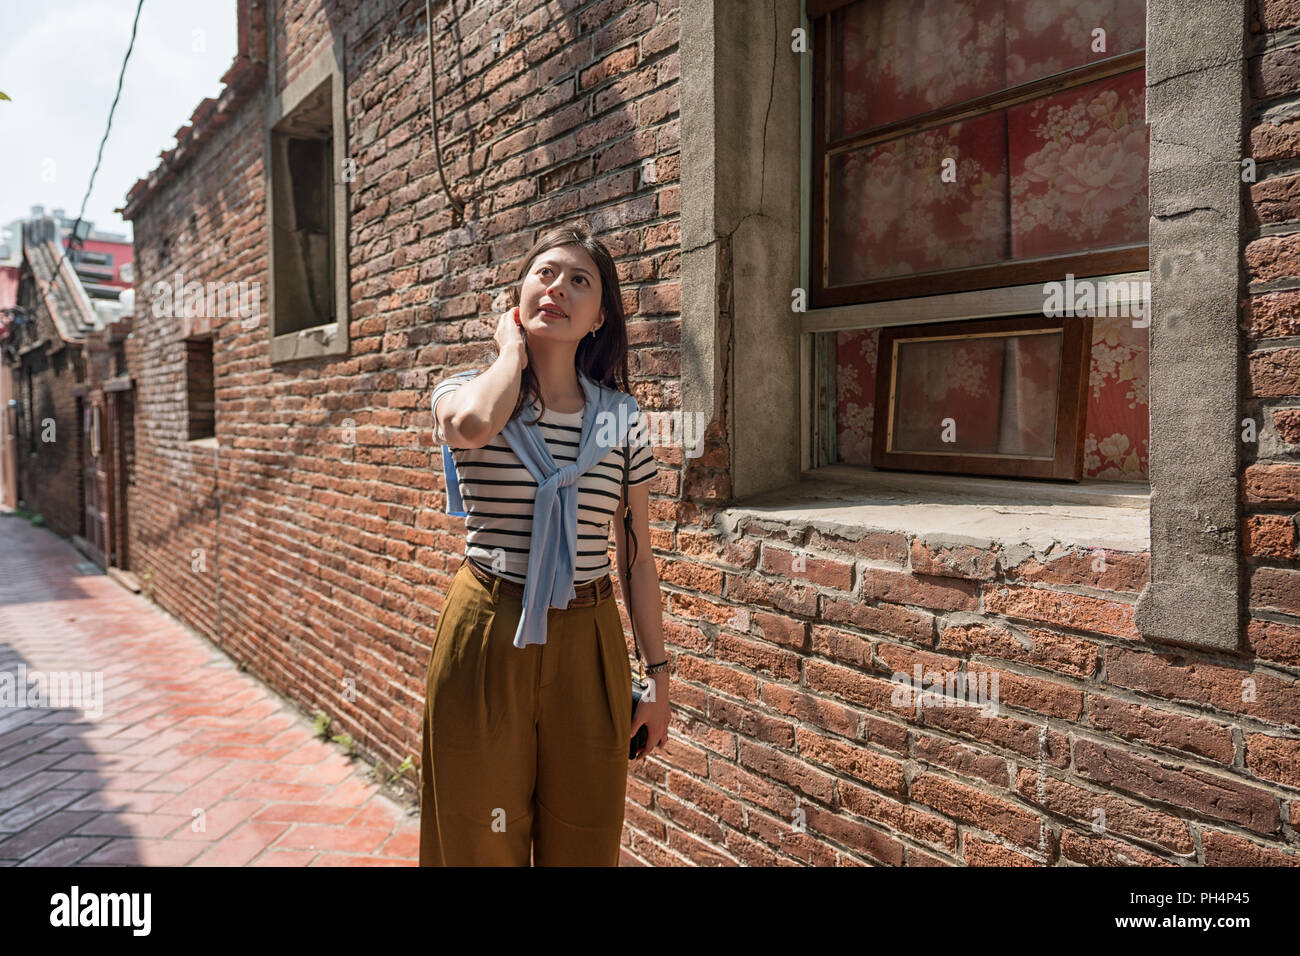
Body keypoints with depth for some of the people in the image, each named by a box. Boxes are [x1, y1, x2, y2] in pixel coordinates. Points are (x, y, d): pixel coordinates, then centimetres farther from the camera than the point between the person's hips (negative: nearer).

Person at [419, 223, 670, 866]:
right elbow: (472, 426, -30)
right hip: (486, 635, -1)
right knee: (481, 841, 13)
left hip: (586, 642, 2)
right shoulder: (468, 390, -2)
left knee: (584, 843, 15)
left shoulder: (621, 417, 2)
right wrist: (513, 347, -11)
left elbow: (637, 557, 6)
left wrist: (658, 674, 7)